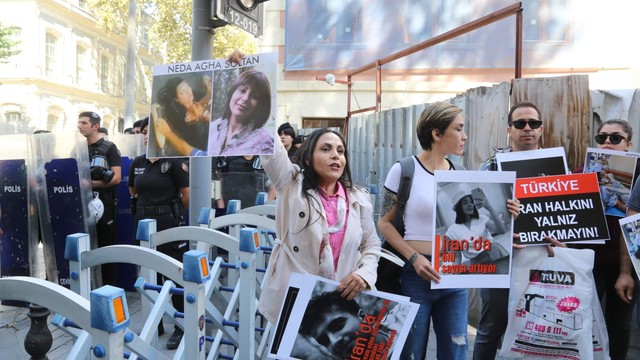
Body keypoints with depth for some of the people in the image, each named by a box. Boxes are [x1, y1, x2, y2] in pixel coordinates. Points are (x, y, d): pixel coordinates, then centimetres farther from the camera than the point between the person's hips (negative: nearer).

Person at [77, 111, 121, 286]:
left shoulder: (109, 148, -3)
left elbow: (116, 178, -11)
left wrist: (90, 183, -16)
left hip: (103, 205, -5)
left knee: (106, 247, 2)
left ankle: (110, 286, 12)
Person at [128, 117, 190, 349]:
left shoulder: (174, 161, -9)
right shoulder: (137, 163, 7)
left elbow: (187, 195, -7)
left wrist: (170, 208, 6)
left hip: (168, 223, -6)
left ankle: (181, 327, 11)